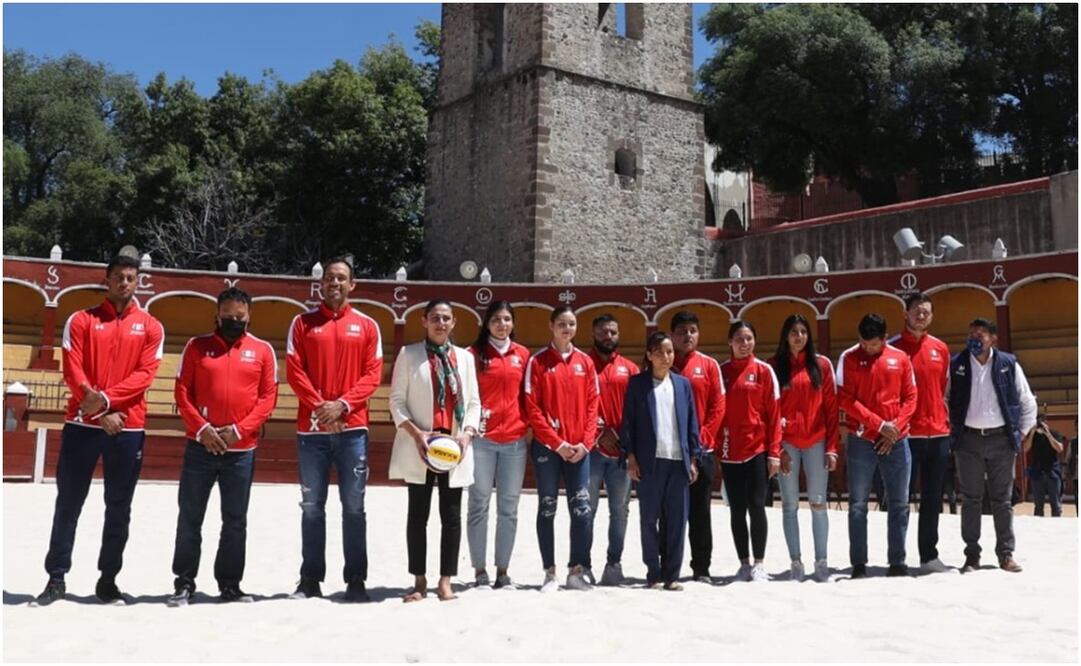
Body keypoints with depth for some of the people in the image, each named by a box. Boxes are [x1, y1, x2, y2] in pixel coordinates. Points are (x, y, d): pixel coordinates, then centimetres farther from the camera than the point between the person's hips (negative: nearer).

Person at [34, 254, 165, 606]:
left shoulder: (151, 327, 6)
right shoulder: (81, 320, 6)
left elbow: (145, 374, -5)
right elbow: (72, 370, -3)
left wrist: (105, 398, -19)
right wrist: (99, 412, -14)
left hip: (128, 427, 0)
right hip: (82, 424, 0)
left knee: (119, 508, 5)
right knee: (68, 503, 4)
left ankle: (108, 579, 15)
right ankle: (56, 578, 13)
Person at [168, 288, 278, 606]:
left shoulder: (263, 350, 5)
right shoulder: (197, 346, 6)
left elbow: (268, 397, 1)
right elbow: (182, 391, 2)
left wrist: (240, 429, -10)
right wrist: (201, 428, -11)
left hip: (242, 449, 0)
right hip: (200, 445, 0)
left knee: (235, 520, 7)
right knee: (190, 517, 4)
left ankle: (230, 584, 17)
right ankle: (184, 583, 15)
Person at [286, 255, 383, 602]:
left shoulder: (367, 326, 7)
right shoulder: (303, 323, 8)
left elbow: (373, 374, 1)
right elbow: (294, 369, 0)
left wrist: (343, 405, -12)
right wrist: (319, 406, -12)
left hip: (352, 429, 0)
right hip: (311, 428, 1)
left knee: (354, 507, 3)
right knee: (311, 507, 6)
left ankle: (356, 580, 10)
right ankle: (310, 579, 15)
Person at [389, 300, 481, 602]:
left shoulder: (464, 357, 12)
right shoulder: (409, 354, 4)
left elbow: (474, 401, 9)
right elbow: (397, 399, -1)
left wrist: (466, 433, -8)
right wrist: (415, 433, -14)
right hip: (419, 447, -2)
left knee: (451, 515, 3)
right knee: (418, 514, 5)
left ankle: (445, 581, 11)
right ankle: (419, 581, 14)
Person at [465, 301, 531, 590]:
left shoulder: (523, 355, 10)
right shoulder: (475, 353, 2)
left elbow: (527, 397, 13)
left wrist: (530, 430, 7)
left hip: (515, 440, 3)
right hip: (482, 438, -2)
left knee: (509, 507, 6)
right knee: (479, 504, 1)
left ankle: (502, 570, 15)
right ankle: (479, 569, 9)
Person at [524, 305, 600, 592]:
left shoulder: (585, 362, 9)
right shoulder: (538, 361, -1)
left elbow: (592, 405, 7)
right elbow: (532, 408, -6)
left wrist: (585, 442, -5)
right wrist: (557, 443, -11)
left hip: (579, 448, 3)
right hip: (547, 447, -2)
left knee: (582, 509, 0)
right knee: (547, 509, 4)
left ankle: (577, 570, 10)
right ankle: (550, 572, 11)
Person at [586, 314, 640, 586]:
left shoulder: (630, 368, 12)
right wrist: (601, 432, -11)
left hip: (622, 449, 3)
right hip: (592, 448, -3)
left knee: (620, 509, 7)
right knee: (587, 508, -1)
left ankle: (614, 563, 16)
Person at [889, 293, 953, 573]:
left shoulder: (940, 349, 11)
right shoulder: (893, 347, -3)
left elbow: (943, 389, 18)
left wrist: (946, 421, 12)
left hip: (938, 434, 5)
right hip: (906, 434, -5)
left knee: (933, 499, 11)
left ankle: (929, 555, 20)